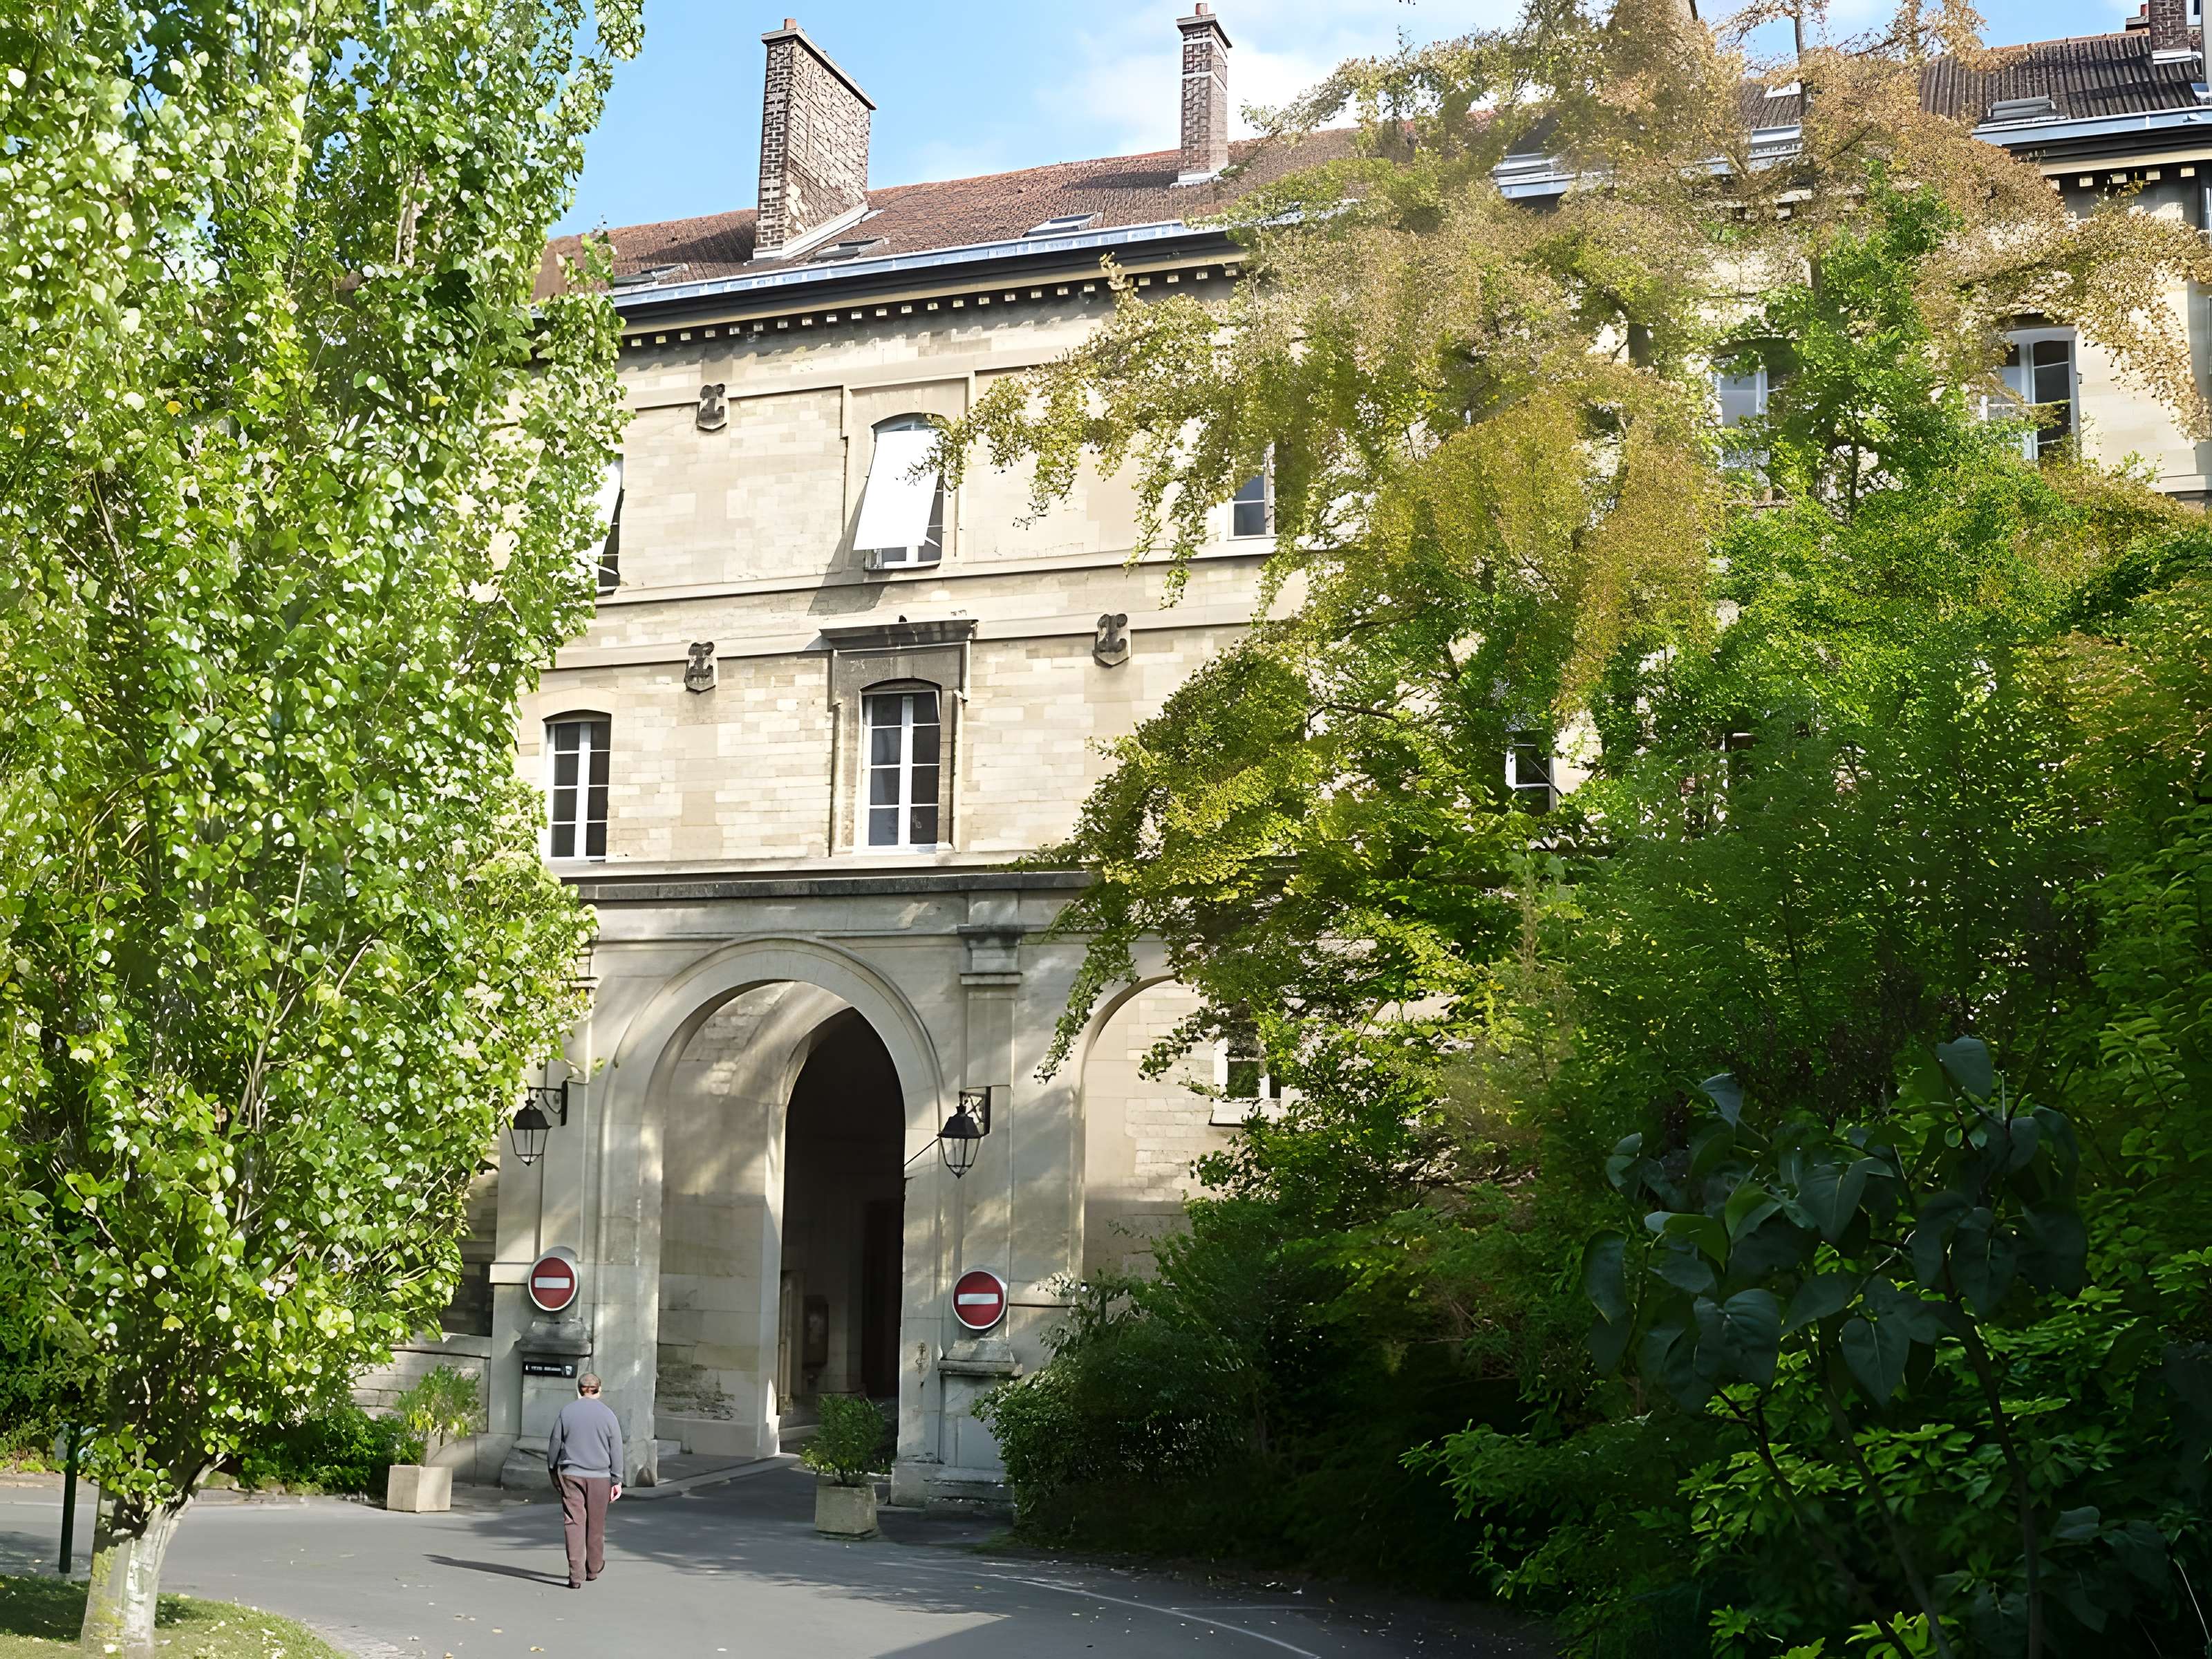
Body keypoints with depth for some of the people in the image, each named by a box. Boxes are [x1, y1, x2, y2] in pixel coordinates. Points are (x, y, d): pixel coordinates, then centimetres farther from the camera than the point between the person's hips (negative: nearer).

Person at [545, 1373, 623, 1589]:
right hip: (600, 1477, 1)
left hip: (571, 1474, -1)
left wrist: (553, 1472, 17)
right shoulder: (609, 1416, 0)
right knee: (596, 1524, 14)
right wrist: (617, 1480, 5)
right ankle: (594, 1568, 29)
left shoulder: (566, 1412, 0)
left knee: (573, 1523, -2)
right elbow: (616, 1451, 1)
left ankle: (576, 1575, -10)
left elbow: (554, 1444, 4)